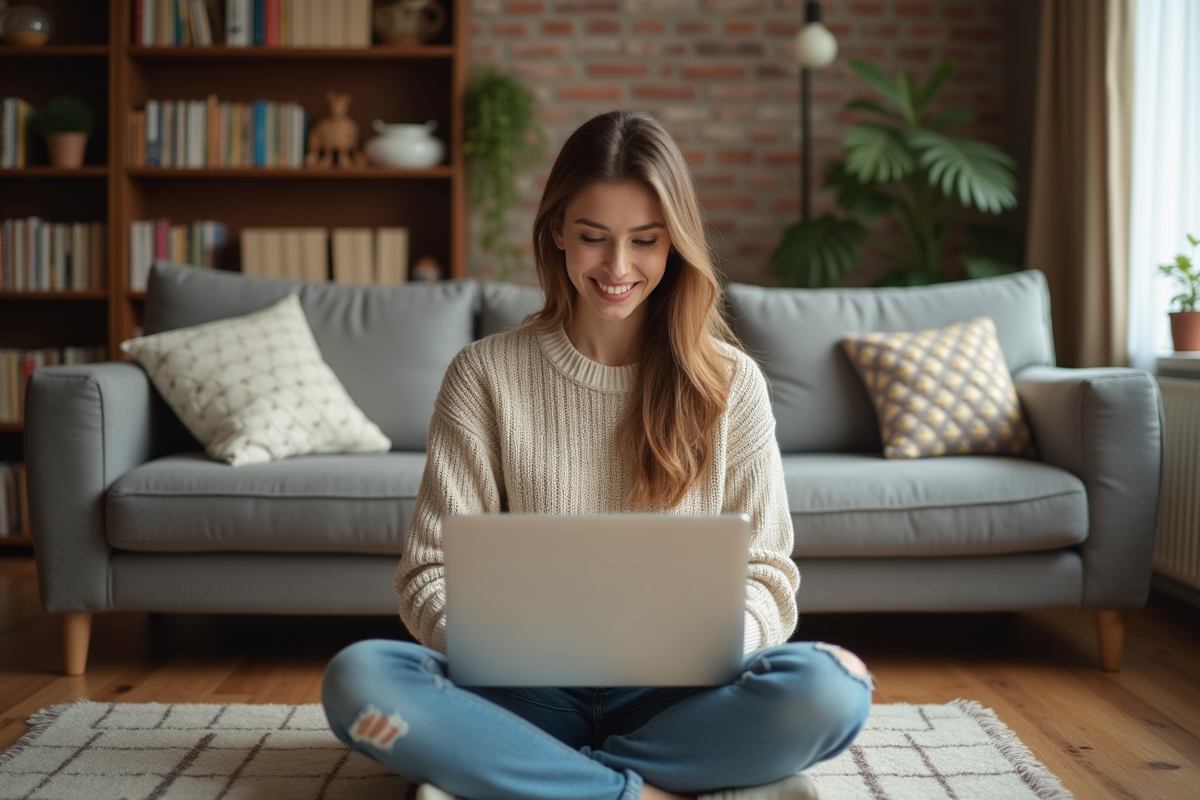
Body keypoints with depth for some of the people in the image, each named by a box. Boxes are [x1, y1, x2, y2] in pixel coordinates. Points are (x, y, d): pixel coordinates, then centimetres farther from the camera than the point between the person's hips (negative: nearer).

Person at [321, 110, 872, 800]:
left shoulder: (731, 383, 4)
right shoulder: (486, 374, 3)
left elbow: (768, 577, 3)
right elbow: (432, 570, 0)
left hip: (674, 694, 1)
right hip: (532, 694, 0)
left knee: (833, 687, -30)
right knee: (358, 678, -28)